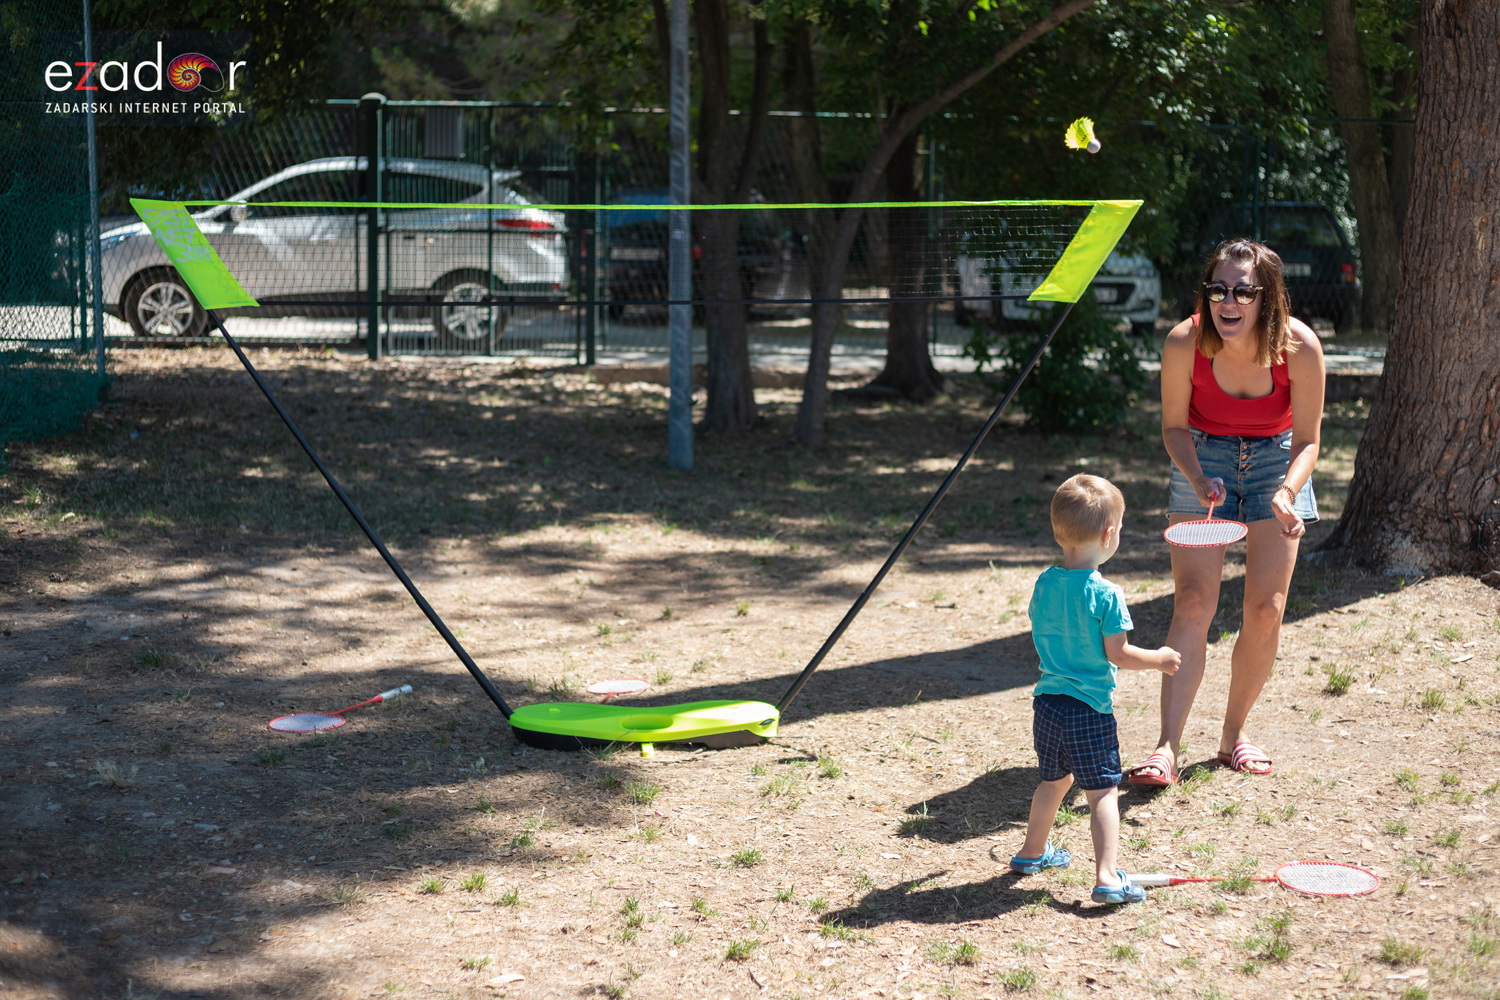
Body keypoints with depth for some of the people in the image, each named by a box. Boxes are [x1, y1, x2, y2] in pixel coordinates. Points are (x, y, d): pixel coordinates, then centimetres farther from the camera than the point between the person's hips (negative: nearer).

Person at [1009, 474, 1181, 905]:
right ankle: (1106, 876, -10)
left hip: (1046, 701, 7)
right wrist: (1159, 659, 1)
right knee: (1102, 791, -2)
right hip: (1089, 709, -7)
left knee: (1054, 780, 25)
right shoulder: (1106, 594, -18)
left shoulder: (1044, 583, 2)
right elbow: (1117, 653, -14)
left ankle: (1032, 852, 40)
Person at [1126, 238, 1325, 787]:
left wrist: (1286, 493, -32)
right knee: (1193, 604, -11)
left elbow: (1307, 440, -14)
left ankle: (1234, 734, 18)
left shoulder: (1299, 347, -26)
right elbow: (1174, 425, -10)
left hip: (1276, 461, 1)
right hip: (1203, 458, -1)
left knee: (1266, 610, -1)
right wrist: (1197, 479, -28)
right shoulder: (1184, 342, -26)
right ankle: (1167, 746, -14)